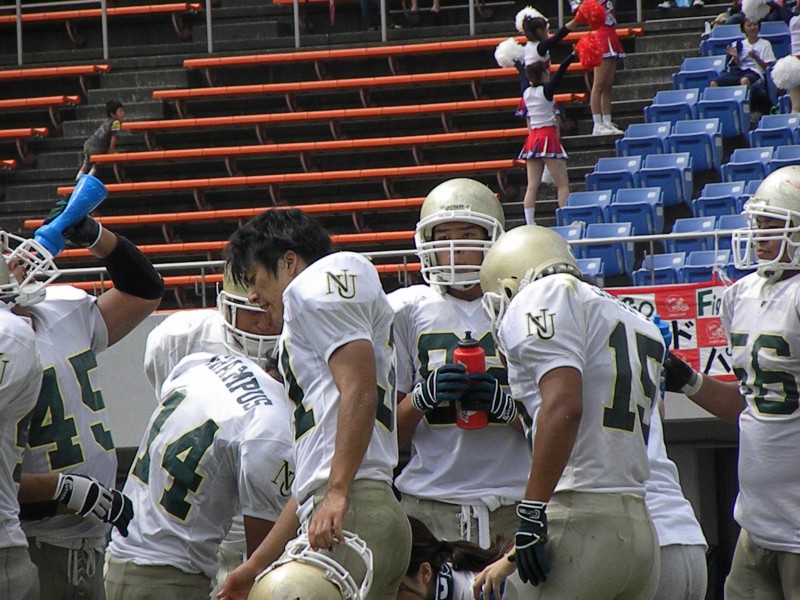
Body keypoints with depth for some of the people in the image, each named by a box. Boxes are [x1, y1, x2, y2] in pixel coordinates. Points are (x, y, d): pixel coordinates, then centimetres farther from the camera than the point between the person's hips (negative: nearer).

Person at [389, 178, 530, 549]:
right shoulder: (406, 312, 8)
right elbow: (389, 432, 8)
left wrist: (506, 406, -11)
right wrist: (423, 396, -11)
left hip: (513, 502, 0)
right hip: (430, 501, 0)